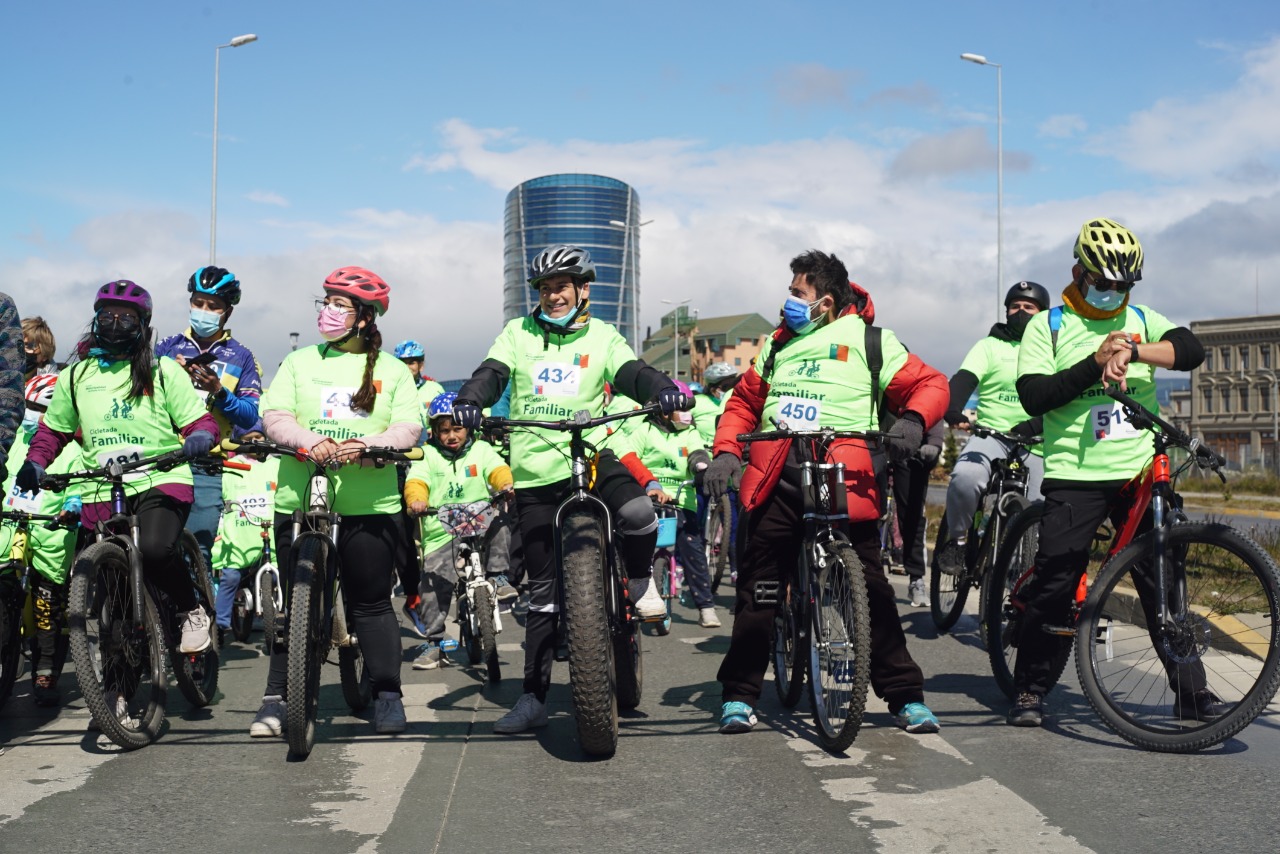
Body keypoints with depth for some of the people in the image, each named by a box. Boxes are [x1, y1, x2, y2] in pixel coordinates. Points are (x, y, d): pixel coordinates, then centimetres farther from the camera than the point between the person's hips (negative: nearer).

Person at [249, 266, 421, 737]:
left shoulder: (392, 371, 8)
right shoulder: (299, 362, 11)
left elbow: (408, 429, -2)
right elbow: (274, 416, 1)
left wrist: (366, 445, -21)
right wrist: (311, 441, -19)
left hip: (370, 504, -1)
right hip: (300, 499, 1)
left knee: (372, 602, 3)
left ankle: (388, 694, 13)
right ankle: (277, 698, 12)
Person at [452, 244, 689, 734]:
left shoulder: (602, 338, 8)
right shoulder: (517, 333, 9)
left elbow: (630, 373, -7)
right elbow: (492, 373, -4)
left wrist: (663, 388, -29)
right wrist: (469, 402, -26)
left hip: (589, 458, -1)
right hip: (534, 473, 1)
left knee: (638, 513, -33)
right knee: (543, 589, 5)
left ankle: (639, 580, 0)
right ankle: (534, 697, 15)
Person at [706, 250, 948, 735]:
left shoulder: (870, 341, 10)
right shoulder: (778, 345, 24)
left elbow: (929, 385, 4)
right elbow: (744, 403, 22)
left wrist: (913, 420, -18)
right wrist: (725, 452, 5)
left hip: (844, 478, -3)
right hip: (775, 477, 4)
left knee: (870, 589, -4)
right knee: (757, 587, 2)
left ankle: (906, 697, 7)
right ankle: (739, 695, 14)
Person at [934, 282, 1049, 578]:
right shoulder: (990, 345, 8)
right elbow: (964, 380, -8)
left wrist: (1034, 425, -25)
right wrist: (953, 412, -30)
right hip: (992, 433, -1)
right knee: (965, 477, -30)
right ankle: (957, 539, -7)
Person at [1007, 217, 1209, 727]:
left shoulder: (1140, 320, 14)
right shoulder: (1048, 326, 4)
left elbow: (1191, 349, -4)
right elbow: (1033, 396, -8)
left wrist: (1134, 351, -19)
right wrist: (1094, 364, -16)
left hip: (1140, 473, 3)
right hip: (1075, 476, -3)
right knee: (1054, 585, -4)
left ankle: (1191, 690, 14)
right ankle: (1030, 689, 10)